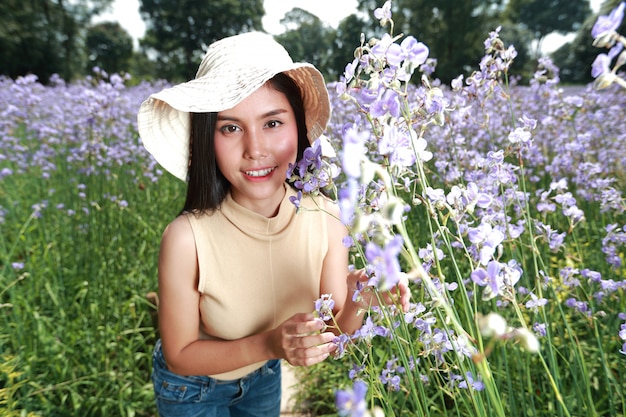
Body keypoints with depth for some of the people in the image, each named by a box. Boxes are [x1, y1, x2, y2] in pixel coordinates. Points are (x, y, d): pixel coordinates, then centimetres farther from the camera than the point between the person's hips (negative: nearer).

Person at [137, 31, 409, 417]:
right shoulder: (186, 238, -35)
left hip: (265, 377, 3)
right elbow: (179, 356, -20)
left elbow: (333, 333, -16)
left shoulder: (326, 217, -26)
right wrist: (268, 344, -36)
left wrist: (355, 305, -37)